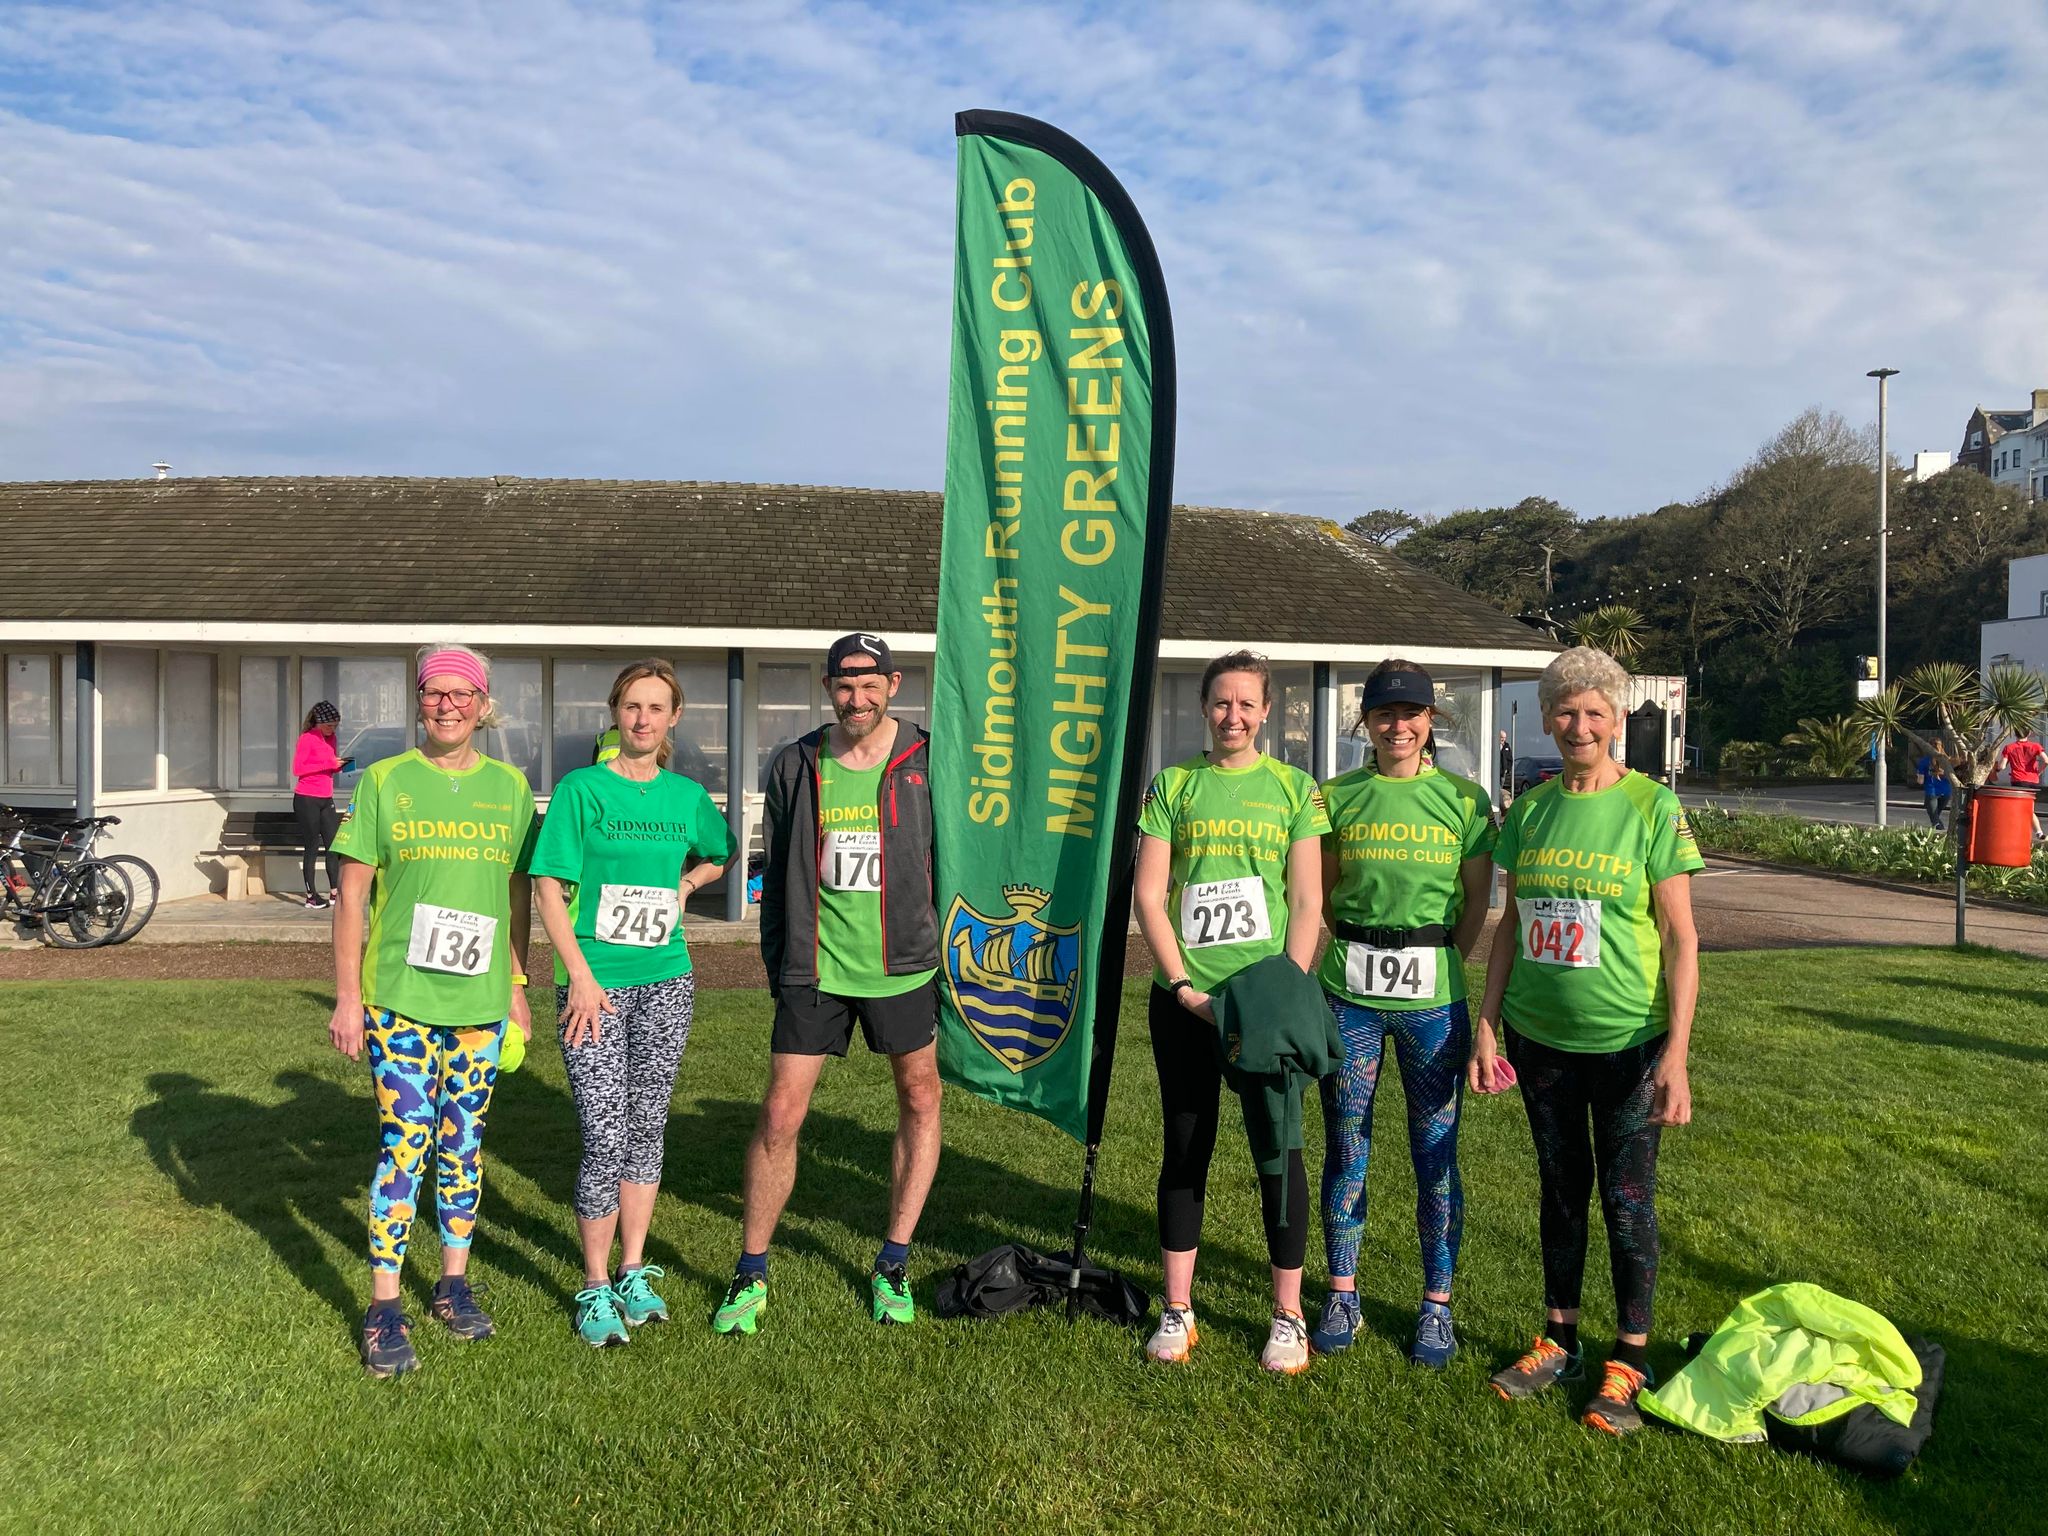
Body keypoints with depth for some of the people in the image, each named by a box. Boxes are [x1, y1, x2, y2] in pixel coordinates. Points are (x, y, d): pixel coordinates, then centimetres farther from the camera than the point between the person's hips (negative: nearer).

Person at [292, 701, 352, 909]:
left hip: (326, 800, 7)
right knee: (312, 847, -2)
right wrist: (327, 764, -20)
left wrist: (339, 765, -1)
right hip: (307, 800, -7)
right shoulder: (307, 738, -9)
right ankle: (311, 896, 4)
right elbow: (297, 769, -15)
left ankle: (334, 892, 8)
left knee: (333, 845, 3)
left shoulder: (330, 738, 13)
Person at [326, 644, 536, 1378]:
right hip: (400, 997, -3)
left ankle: (454, 1283, 28)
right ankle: (384, 1309, 9)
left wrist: (518, 986, 10)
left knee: (463, 1142, 12)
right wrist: (347, 996, -5)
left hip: (480, 1001, 3)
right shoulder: (385, 781, -2)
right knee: (406, 1144, -3)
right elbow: (353, 894, -1)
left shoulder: (510, 787, 5)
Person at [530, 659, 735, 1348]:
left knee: (647, 1127, 11)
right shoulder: (582, 788, -5)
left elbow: (718, 855, 27)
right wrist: (580, 975, -14)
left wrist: (684, 885, 8)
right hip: (595, 981, -4)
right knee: (605, 1137, -5)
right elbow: (548, 886, -7)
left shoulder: (687, 796, 7)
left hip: (665, 982, 4)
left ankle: (633, 1273, 25)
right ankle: (596, 1287, 11)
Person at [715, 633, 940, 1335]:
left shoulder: (926, 762, -3)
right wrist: (779, 964, 8)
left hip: (903, 965, 0)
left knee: (920, 1101, 9)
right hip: (815, 968, 1)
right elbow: (777, 874, 10)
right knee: (779, 1115, 0)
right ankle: (751, 1273, 18)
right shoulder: (796, 766, 3)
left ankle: (893, 1264, 27)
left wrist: (944, 947, -2)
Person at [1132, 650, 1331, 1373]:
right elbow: (1148, 894, 0)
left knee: (1279, 1149, 4)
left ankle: (1288, 1314, 18)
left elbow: (1306, 902, 1)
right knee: (1186, 1148, 9)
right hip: (1184, 999, 1)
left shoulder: (1294, 787, 5)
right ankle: (1178, 1310, 20)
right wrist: (1184, 986, -8)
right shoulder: (1173, 785, 6)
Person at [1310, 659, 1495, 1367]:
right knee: (1346, 1148, 8)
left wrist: (1441, 965, -1)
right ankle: (1342, 1293, 23)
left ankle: (1437, 1302, 21)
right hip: (1349, 991, 1)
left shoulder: (1463, 798, 2)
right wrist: (1357, 955, 4)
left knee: (1435, 1154, 5)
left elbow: (1477, 899, 5)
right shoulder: (1338, 796, 5)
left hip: (1433, 996, -1)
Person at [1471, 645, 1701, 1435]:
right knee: (1560, 1187, 15)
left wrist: (1677, 1054, -14)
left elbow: (1682, 939, -9)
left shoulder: (1654, 807, -8)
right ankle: (1559, 1341, 30)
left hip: (1626, 1038, -4)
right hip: (1539, 1036, 4)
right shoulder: (1529, 810, 4)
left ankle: (1630, 1361, 21)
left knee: (1627, 1196, 5)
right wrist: (1485, 1026, 5)